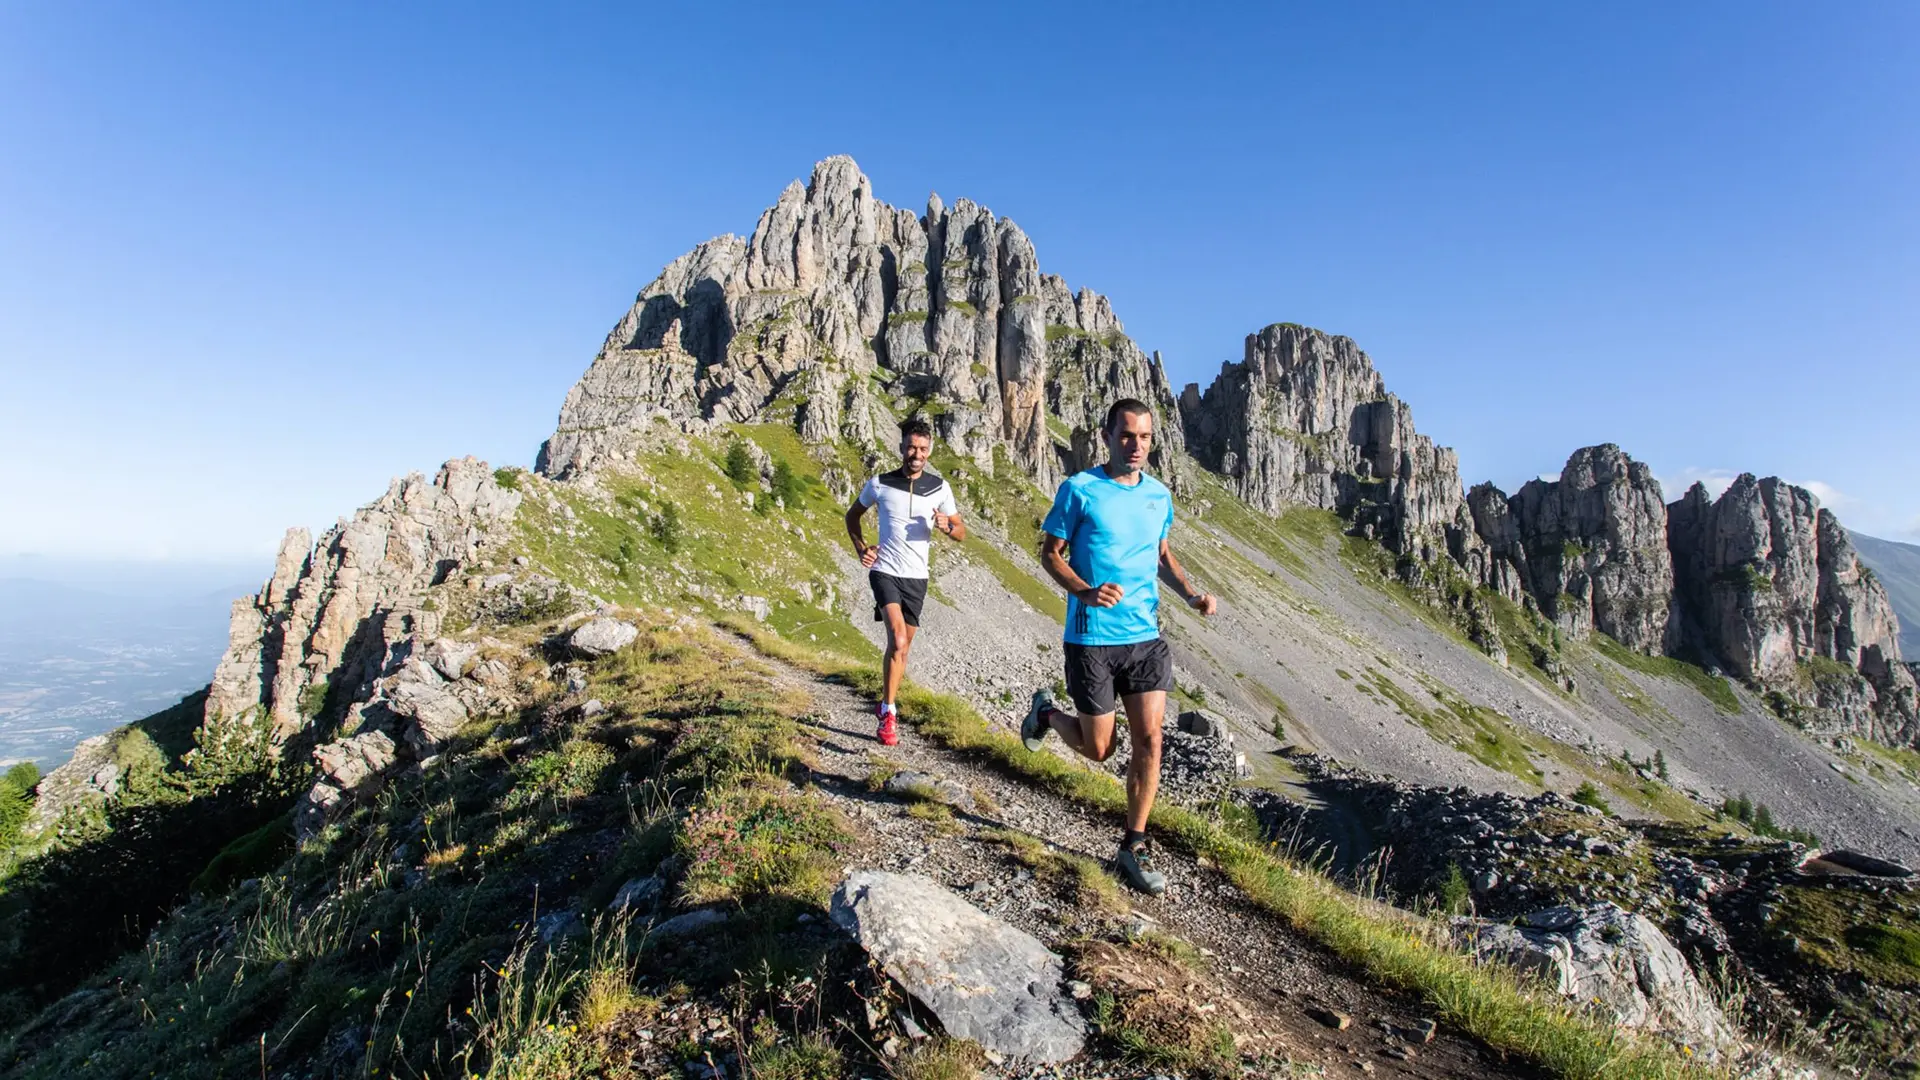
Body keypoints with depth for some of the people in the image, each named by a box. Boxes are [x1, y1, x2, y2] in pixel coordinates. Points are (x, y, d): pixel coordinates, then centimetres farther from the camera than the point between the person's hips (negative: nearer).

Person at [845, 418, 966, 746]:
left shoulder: (939, 488, 1)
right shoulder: (880, 483, -2)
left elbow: (962, 532, 6)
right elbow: (852, 515, 14)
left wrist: (946, 525, -17)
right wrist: (860, 549, 0)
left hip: (917, 576, 3)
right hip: (885, 571, -3)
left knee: (903, 646, 12)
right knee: (897, 640, -20)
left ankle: (886, 705, 30)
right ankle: (888, 713, -9)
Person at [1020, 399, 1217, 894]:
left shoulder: (1160, 495, 8)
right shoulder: (1079, 489, -8)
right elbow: (1050, 553, -5)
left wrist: (1191, 595, 2)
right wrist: (1086, 593, -23)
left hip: (1146, 636, 4)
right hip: (1091, 637, -4)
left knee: (1148, 741, 0)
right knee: (1099, 749, 6)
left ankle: (1134, 846, 17)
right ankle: (1046, 714, 37)